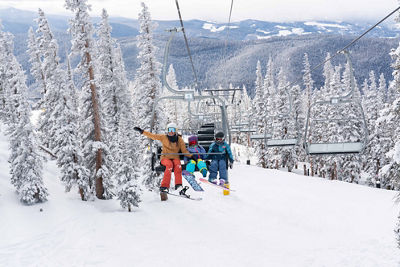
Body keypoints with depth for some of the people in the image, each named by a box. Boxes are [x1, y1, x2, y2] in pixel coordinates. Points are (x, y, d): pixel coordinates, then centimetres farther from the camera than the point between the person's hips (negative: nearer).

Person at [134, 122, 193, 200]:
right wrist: (141, 131, -3)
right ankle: (164, 187, -41)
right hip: (165, 158, -1)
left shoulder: (179, 140, 5)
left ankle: (178, 186, -41)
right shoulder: (164, 137, 3)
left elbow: (184, 151, 5)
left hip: (175, 158, 1)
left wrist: (191, 156, -12)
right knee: (169, 165, -35)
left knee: (178, 165, -34)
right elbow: (153, 136, 3)